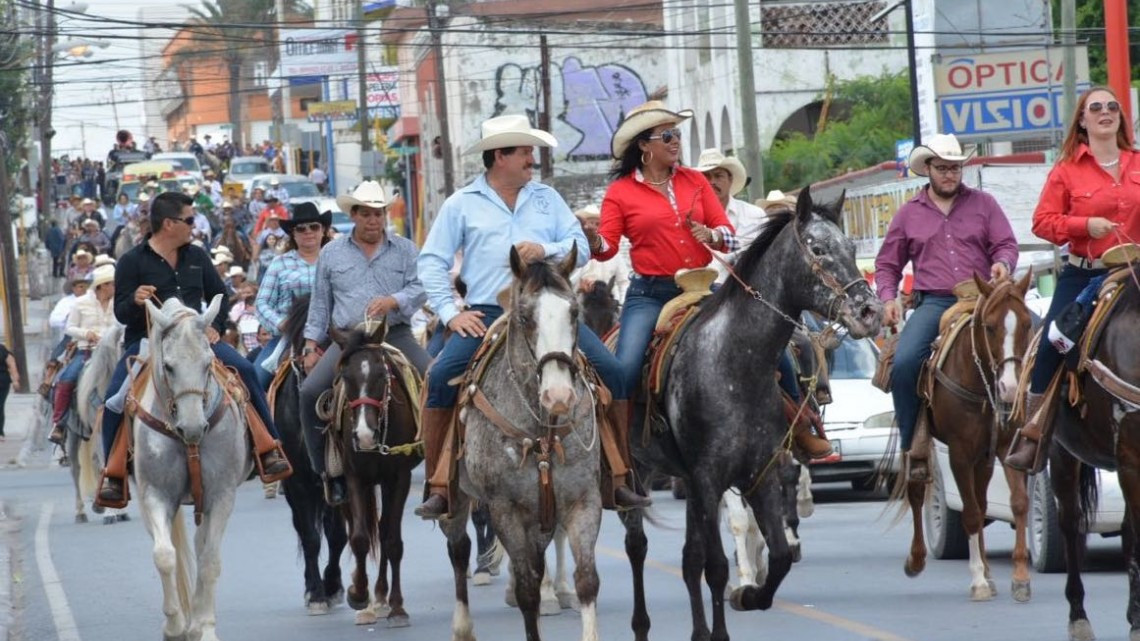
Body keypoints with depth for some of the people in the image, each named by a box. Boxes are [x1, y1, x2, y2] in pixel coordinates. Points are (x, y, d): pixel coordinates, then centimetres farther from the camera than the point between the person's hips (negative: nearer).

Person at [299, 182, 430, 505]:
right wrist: (311, 344, 8)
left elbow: (419, 289, -2)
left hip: (395, 335, -1)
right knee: (311, 391, -20)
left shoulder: (405, 250, 10)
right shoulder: (332, 254, 14)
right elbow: (320, 304, 16)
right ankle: (328, 470, -9)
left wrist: (393, 301, -21)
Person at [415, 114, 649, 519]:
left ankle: (618, 479, -5)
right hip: (486, 314, -2)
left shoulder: (547, 198, 15)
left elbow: (581, 249, 9)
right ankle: (438, 488, -14)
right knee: (442, 376, -24)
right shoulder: (461, 204, 8)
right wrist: (450, 313, -7)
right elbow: (432, 262, 5)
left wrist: (545, 250, -12)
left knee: (609, 370, -14)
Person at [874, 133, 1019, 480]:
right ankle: (914, 448, -12)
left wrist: (1003, 263, -15)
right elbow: (887, 264, 20)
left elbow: (1006, 245, 9)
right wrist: (888, 299, 3)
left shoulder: (983, 204, 12)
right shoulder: (909, 213, 14)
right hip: (934, 304, 0)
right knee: (904, 362, -25)